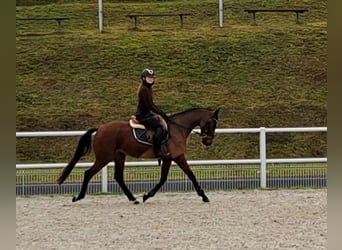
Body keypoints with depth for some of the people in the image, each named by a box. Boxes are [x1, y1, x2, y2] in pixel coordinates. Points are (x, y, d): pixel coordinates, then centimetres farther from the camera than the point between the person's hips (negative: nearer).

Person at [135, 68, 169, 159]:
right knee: (159, 127, -25)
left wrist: (161, 112, 9)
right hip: (143, 116, -11)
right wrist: (161, 113, -16)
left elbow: (151, 104, 20)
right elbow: (149, 106, -20)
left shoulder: (148, 88, 15)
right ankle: (157, 152, -27)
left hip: (147, 114, 11)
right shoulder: (144, 89, -17)